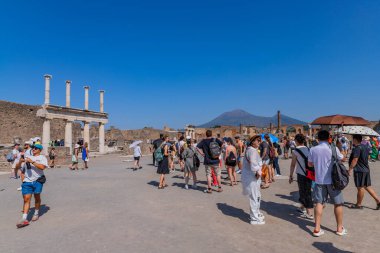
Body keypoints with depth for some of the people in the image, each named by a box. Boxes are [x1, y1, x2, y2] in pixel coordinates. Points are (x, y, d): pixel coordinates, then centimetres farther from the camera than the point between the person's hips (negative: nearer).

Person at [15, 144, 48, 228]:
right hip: (27, 181, 3)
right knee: (26, 199, -4)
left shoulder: (42, 158, 2)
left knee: (37, 197, 9)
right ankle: (24, 219, -5)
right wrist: (20, 161, -3)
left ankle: (36, 213, 28)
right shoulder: (27, 158, 18)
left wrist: (32, 162, -20)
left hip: (37, 180, -3)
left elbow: (42, 167, -16)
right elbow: (18, 166, 17)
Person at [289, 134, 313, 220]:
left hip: (301, 175, -7)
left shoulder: (296, 151, -11)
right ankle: (303, 207, 38)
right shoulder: (308, 150, 6)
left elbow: (293, 165, -8)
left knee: (306, 193, 0)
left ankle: (309, 213, 3)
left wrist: (291, 176, 0)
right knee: (303, 191, 22)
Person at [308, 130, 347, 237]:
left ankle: (317, 229, 6)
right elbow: (343, 159, 6)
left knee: (319, 203, 6)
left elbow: (310, 164, 7)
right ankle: (340, 228, 26)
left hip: (319, 180, 2)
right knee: (338, 204, 13)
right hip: (332, 180, -2)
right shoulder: (333, 148, -11)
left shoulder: (313, 149, -4)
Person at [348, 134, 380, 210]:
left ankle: (358, 204, 11)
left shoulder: (357, 148, -17)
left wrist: (350, 169, -19)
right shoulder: (365, 147, 14)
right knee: (367, 187, 15)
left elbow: (355, 160, -22)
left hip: (359, 170, -9)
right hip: (366, 169, 9)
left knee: (360, 187, 1)